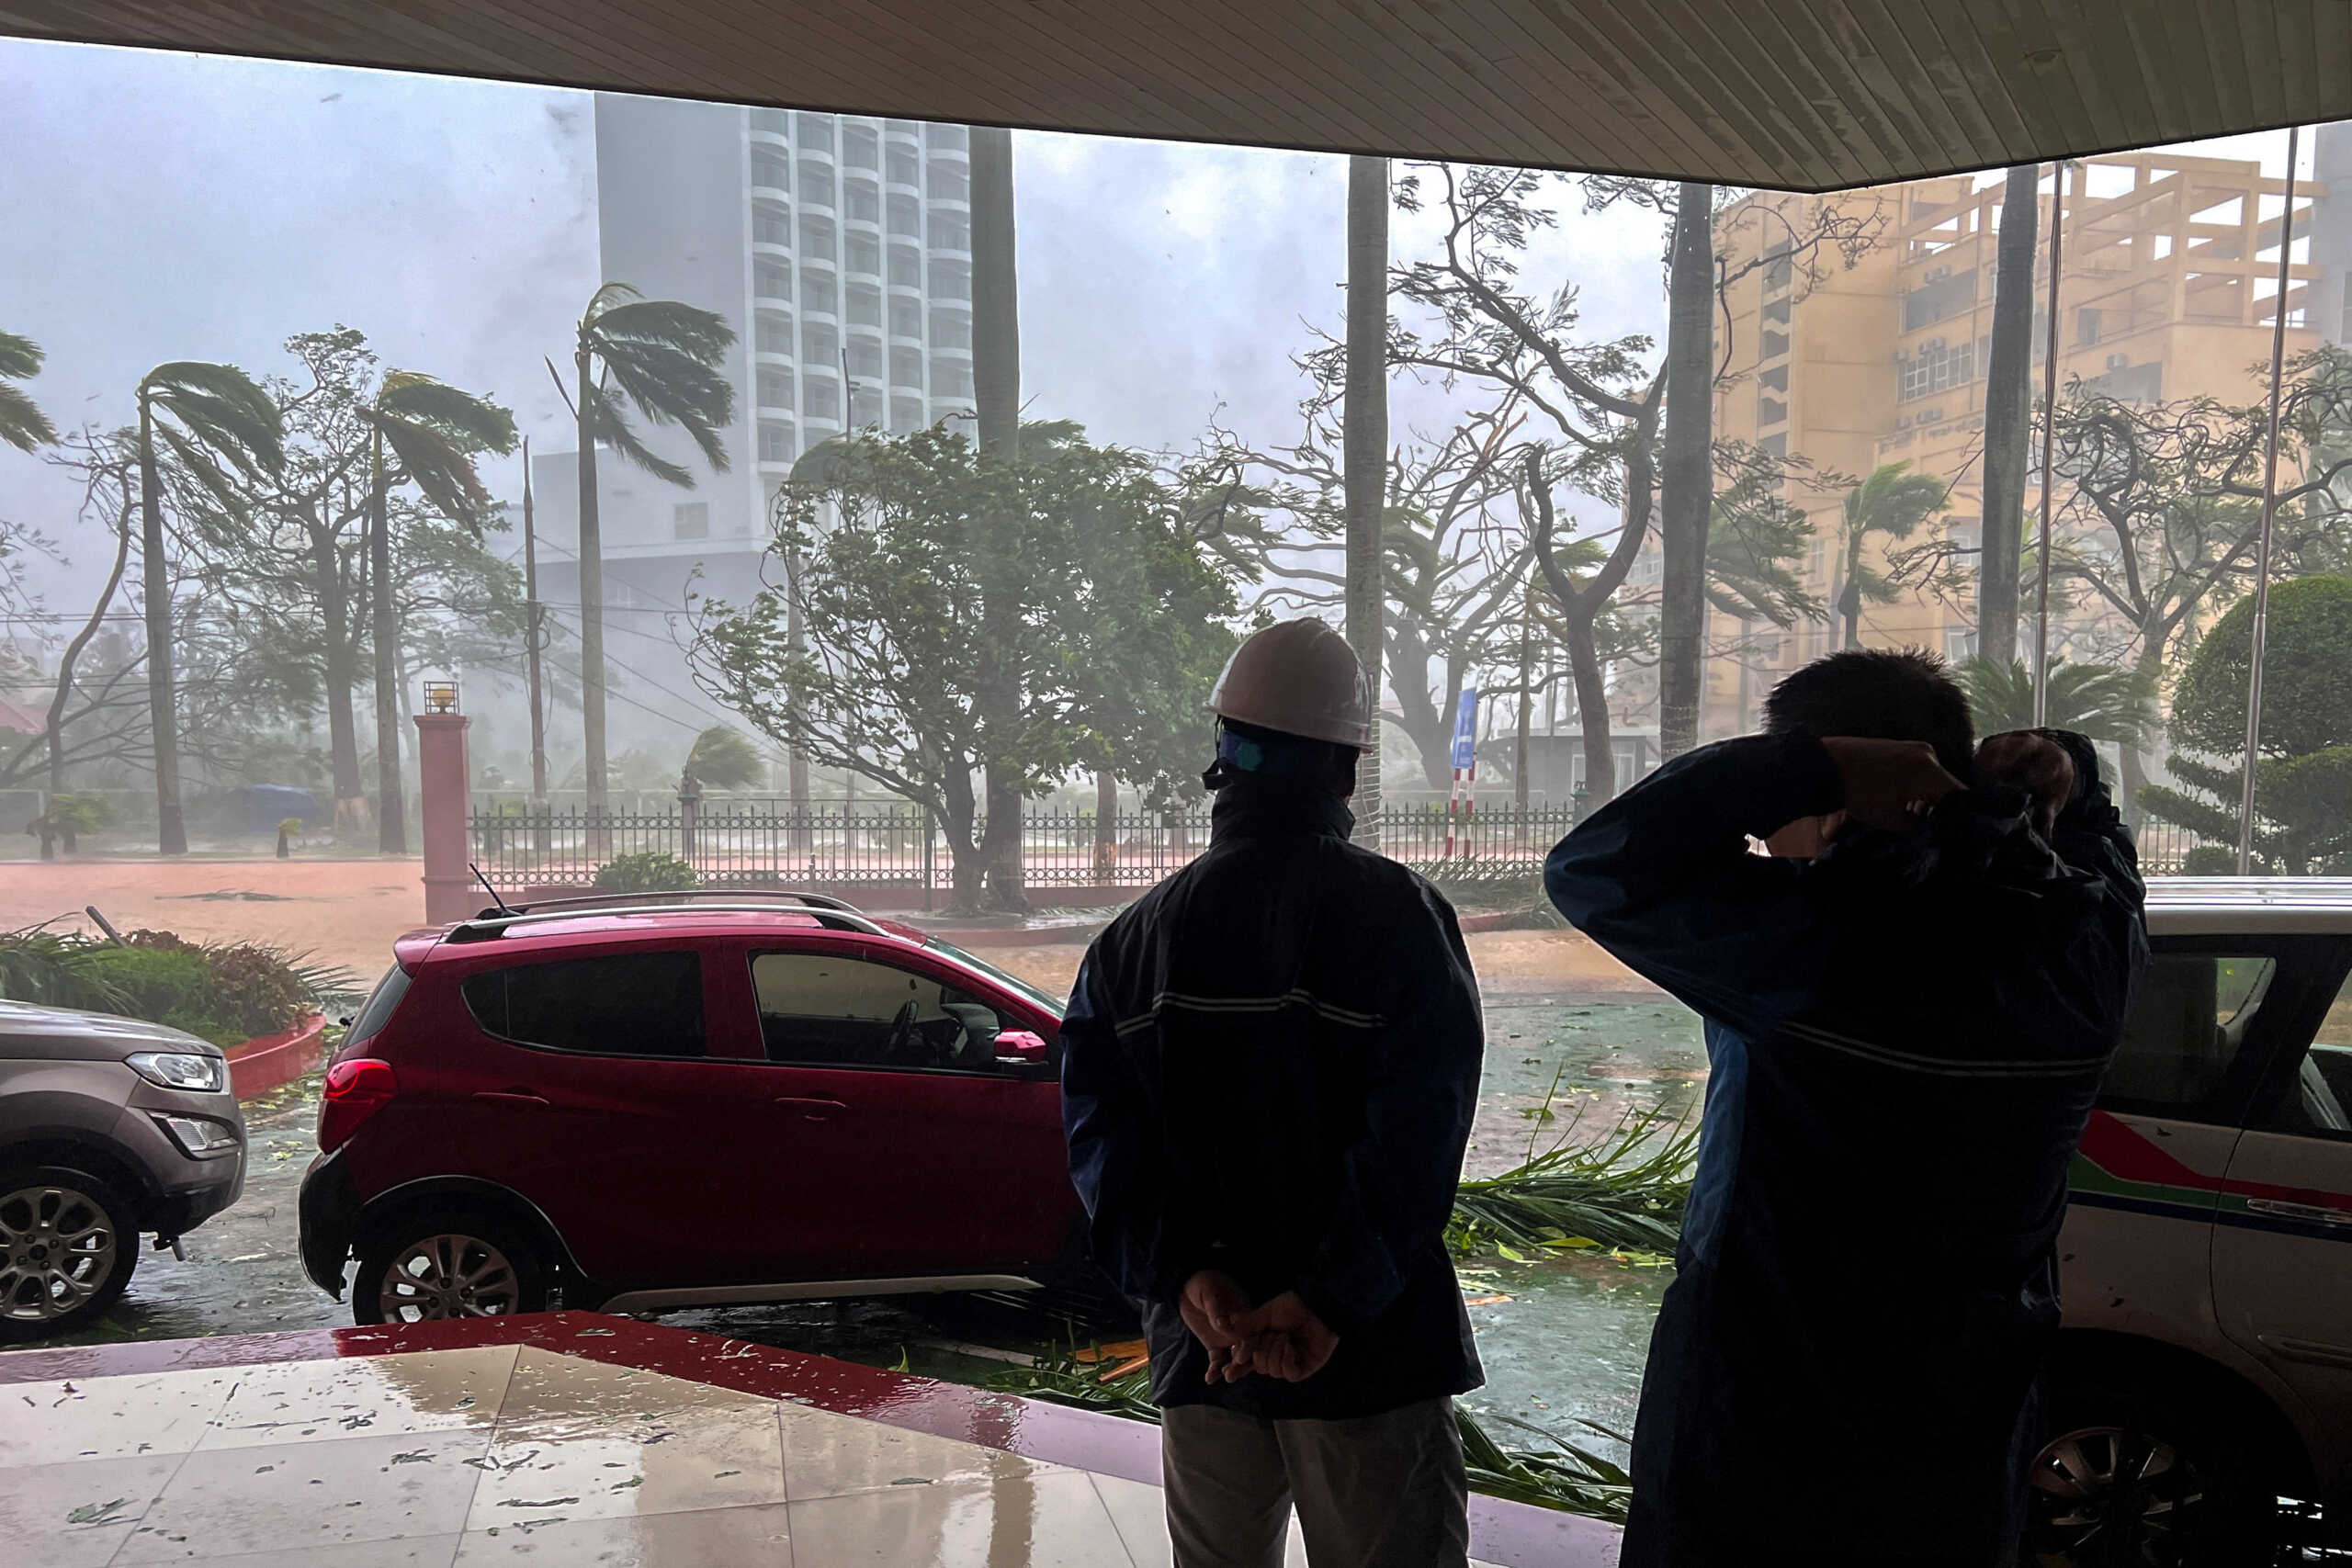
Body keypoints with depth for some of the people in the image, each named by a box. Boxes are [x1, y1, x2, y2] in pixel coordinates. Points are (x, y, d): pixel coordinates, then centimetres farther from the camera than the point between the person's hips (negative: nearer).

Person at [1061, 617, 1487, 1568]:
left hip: (1199, 1339, 4)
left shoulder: (1136, 938, 3)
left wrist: (1183, 1274, -14)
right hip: (1367, 1348, -4)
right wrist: (1333, 1300, -20)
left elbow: (1098, 1127, -6)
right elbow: (1416, 1133, -20)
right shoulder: (1397, 916, -10)